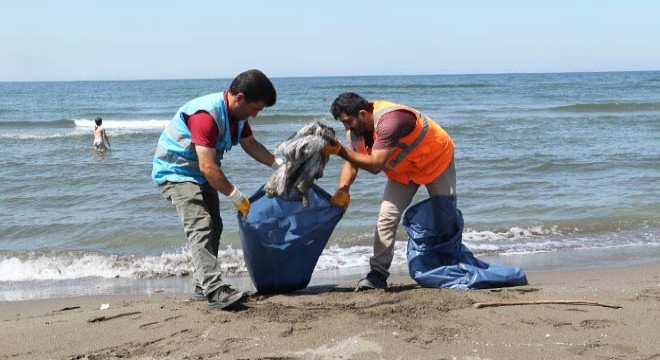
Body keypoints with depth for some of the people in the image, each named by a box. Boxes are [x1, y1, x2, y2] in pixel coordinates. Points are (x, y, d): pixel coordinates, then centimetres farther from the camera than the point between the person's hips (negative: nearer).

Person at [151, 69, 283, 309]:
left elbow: (250, 144, 16)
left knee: (213, 228, 12)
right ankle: (215, 291, -31)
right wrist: (236, 196, -27)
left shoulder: (237, 114, -1)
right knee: (200, 226, -22)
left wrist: (278, 164, 6)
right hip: (176, 172, -10)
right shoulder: (206, 114, -32)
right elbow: (207, 167, -34)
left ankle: (203, 287, 21)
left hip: (200, 174, 10)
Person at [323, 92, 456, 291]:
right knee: (387, 217, -8)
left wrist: (340, 150, -49)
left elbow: (375, 165, -45)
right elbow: (352, 163, -9)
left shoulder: (390, 121, -41)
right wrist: (343, 189, -27)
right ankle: (378, 273, -9)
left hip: (436, 160, -6)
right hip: (403, 171, 6)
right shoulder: (356, 128, -15)